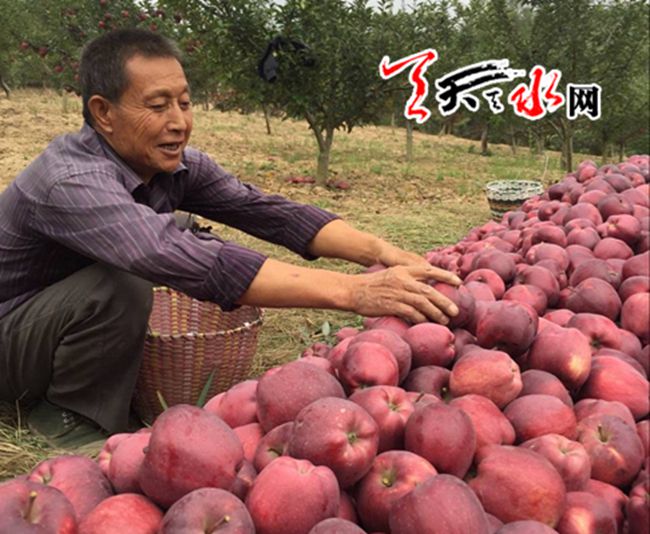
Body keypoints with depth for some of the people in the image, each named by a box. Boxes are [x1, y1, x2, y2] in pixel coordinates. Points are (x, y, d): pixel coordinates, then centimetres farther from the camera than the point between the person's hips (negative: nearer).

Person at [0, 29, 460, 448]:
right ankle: (69, 414, -6)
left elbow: (268, 211, -18)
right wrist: (352, 292, -52)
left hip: (85, 314, 8)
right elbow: (191, 265, -48)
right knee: (120, 286, -33)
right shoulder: (71, 182, -35)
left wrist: (381, 252, -32)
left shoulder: (177, 164, -11)